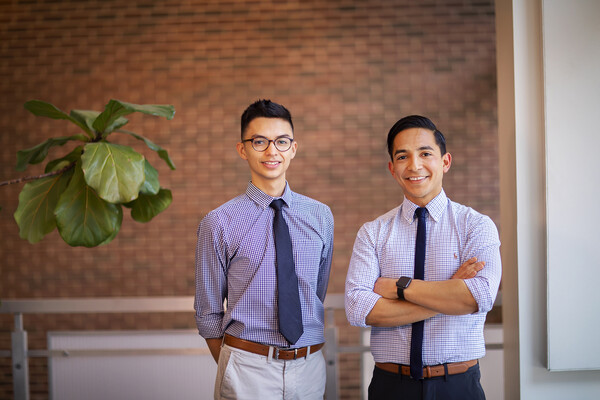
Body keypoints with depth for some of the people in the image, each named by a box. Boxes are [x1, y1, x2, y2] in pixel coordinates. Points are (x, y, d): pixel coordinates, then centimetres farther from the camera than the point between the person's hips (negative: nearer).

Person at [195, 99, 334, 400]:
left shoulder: (321, 216, 4)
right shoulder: (218, 224, -6)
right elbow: (208, 313, 0)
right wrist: (234, 371, 3)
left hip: (309, 367, 3)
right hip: (247, 373, -3)